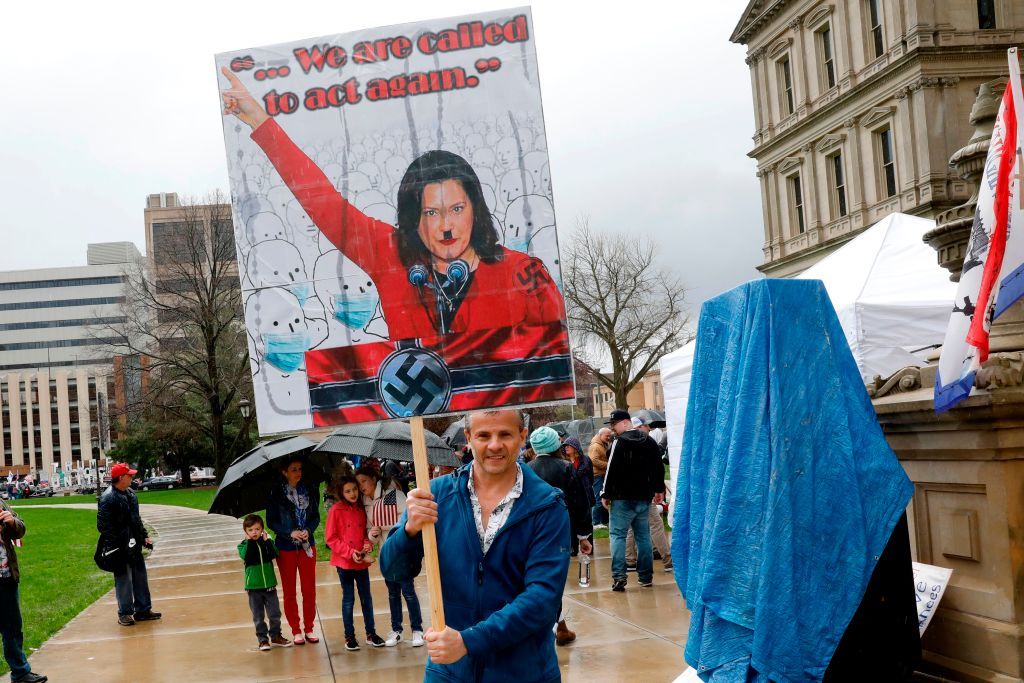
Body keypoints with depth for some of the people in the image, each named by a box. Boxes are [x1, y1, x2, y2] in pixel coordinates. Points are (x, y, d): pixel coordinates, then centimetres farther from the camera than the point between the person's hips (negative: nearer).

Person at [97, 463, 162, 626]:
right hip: (120, 548, -8)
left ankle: (143, 610, 23)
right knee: (123, 580, 1)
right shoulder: (108, 498, -16)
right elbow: (103, 526, -18)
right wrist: (118, 545, -20)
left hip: (134, 545, 8)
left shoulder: (130, 493, 11)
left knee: (140, 577, 13)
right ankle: (124, 614, 13)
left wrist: (144, 536, 15)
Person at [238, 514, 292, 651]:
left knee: (275, 614, 8)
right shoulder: (244, 545, -2)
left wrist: (267, 540, -18)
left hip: (269, 584, 2)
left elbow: (274, 554, -15)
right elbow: (246, 556, -23)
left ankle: (275, 636, 23)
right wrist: (249, 541, -21)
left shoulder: (267, 542, 3)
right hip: (254, 587, -2)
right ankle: (262, 639, 15)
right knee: (258, 616, 6)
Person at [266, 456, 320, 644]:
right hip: (286, 547, -2)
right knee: (289, 591, 7)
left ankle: (309, 628, 17)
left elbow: (316, 516, 5)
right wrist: (290, 533, -17)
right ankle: (296, 631, 17)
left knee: (310, 589, 5)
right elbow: (271, 521, -4)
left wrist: (308, 530, -15)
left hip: (307, 546, 2)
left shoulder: (309, 491, -1)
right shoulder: (276, 493, -7)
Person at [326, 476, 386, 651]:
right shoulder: (336, 510, -8)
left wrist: (368, 544, -5)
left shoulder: (361, 510, 7)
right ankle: (349, 636, 13)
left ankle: (371, 634, 18)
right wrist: (350, 552, -16)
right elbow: (330, 539, -9)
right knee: (348, 599, 4)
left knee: (366, 598, 8)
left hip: (362, 561, 4)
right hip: (344, 562, -4)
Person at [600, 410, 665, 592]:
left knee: (617, 534, -3)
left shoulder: (620, 442, -13)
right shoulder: (649, 441, 9)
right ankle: (646, 576, 15)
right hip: (644, 497, 6)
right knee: (643, 535, 13)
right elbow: (658, 467, 15)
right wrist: (659, 489, 25)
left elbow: (612, 470, -15)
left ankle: (619, 576, -13)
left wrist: (606, 494, -8)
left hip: (623, 498, -6)